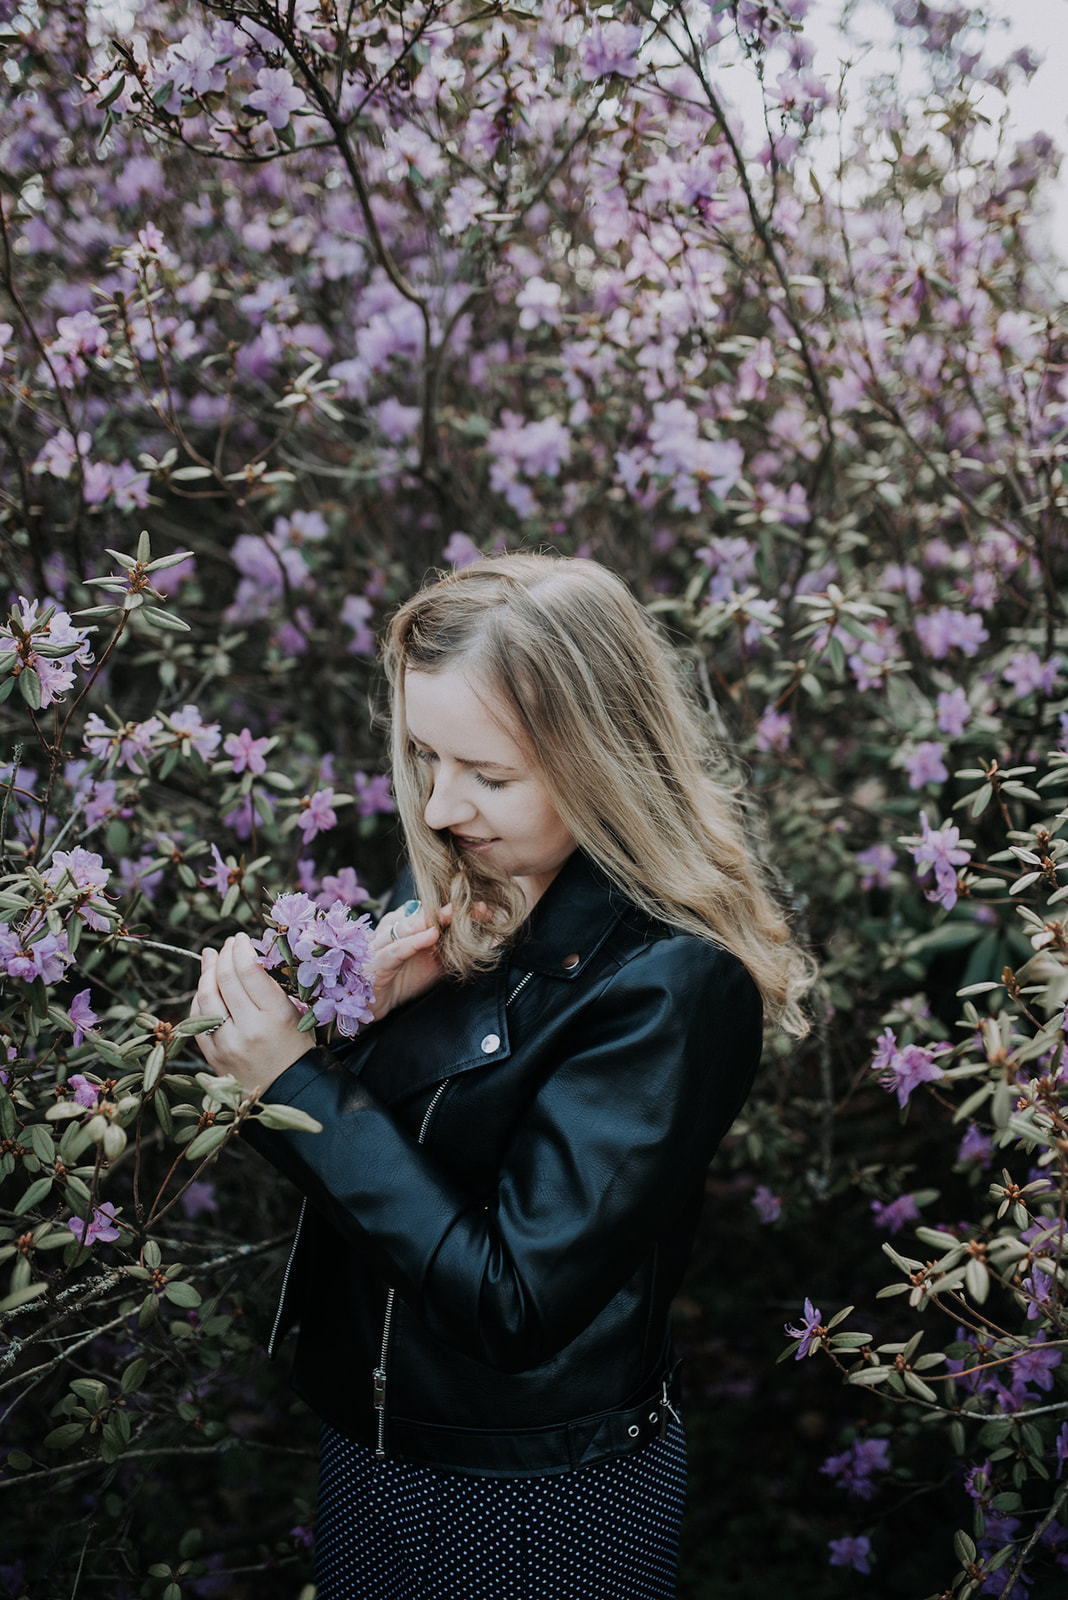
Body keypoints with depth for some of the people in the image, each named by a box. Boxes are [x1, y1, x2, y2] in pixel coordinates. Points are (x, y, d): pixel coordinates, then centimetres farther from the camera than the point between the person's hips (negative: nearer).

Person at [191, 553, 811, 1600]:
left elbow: (517, 1300, -27)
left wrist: (297, 1082, -26)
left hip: (542, 1501, -6)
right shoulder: (450, 890, -5)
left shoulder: (671, 984, -27)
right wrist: (373, 1013, -17)